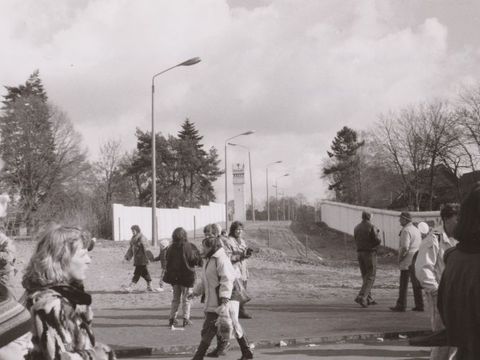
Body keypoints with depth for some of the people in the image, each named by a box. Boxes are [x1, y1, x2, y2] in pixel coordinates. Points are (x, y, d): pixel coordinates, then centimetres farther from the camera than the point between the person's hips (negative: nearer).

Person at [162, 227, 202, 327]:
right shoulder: (189, 247, -14)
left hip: (174, 277, 4)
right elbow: (197, 260, -11)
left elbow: (167, 259, 9)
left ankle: (172, 318, 14)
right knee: (186, 298, 7)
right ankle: (186, 319, 4)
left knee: (175, 298, 16)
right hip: (187, 276, -4)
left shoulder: (171, 248, -1)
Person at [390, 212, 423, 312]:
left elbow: (405, 248, -23)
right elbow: (420, 246, 20)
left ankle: (401, 305, 0)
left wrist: (399, 258, -11)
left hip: (407, 262, -9)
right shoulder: (416, 229, 16)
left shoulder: (406, 230, -14)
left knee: (403, 285, -3)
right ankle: (419, 305, 11)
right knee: (416, 284, 11)